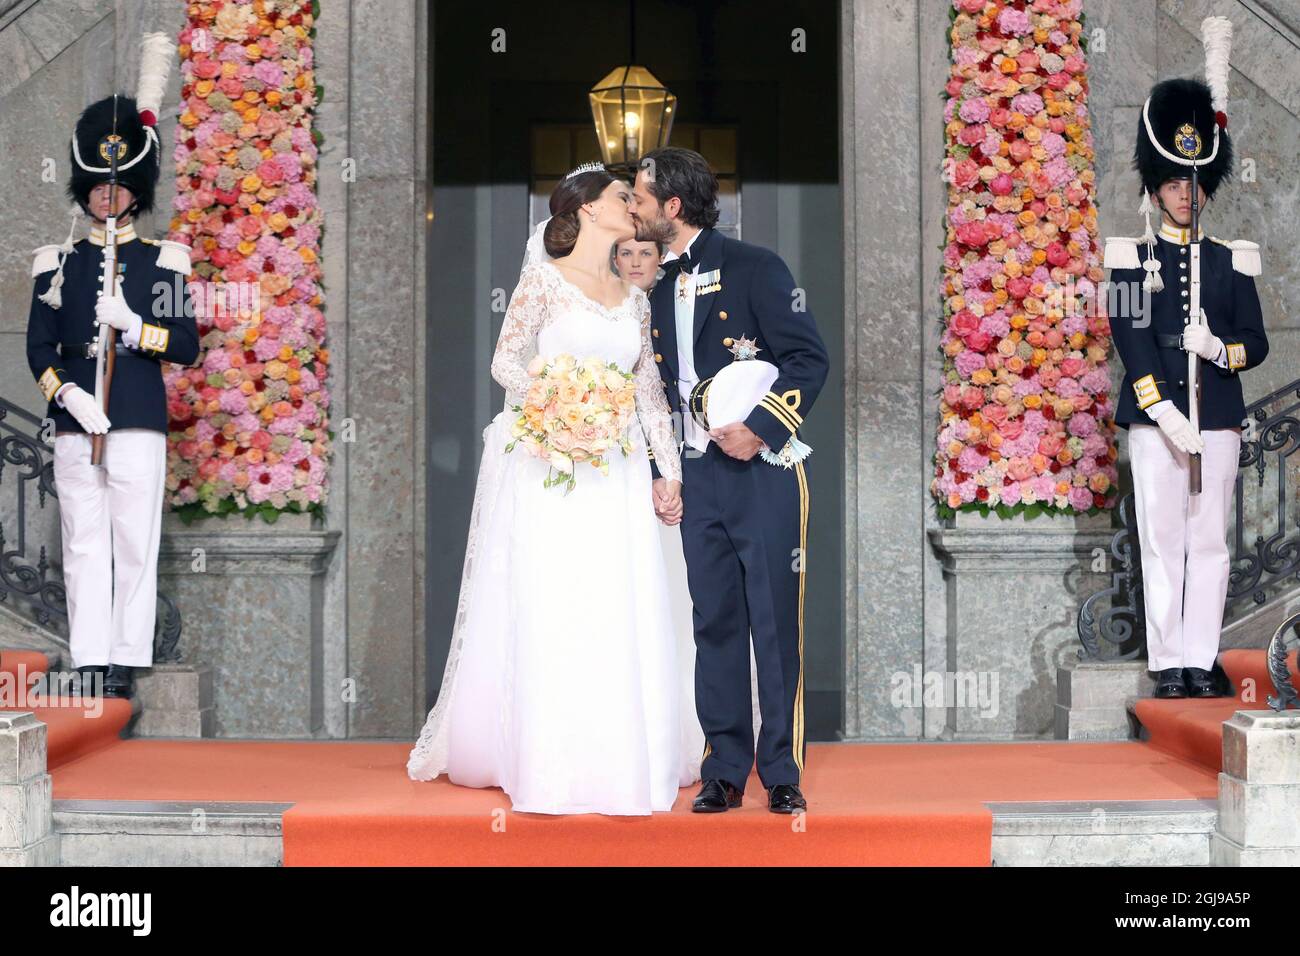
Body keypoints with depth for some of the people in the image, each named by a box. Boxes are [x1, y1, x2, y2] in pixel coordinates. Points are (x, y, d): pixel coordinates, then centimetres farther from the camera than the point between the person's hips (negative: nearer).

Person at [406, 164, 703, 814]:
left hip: (616, 473, 5)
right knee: (545, 610, -5)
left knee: (620, 613, 2)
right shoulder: (544, 280, -1)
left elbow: (650, 391, 15)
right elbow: (505, 362, -6)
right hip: (548, 465, -5)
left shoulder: (635, 298, 15)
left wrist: (671, 473, 8)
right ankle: (548, 767, 0)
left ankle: (615, 756, 11)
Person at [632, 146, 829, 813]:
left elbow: (810, 358, -9)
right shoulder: (658, 288, 15)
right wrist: (659, 470, 12)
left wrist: (759, 429, -16)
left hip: (763, 468, -6)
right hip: (697, 476, 6)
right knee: (714, 623, 6)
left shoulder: (753, 269, -5)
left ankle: (782, 772, 5)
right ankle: (724, 770, 11)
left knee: (775, 622, -3)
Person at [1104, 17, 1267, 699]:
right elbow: (1130, 337, -6)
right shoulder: (1133, 259, 4)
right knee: (1162, 541, -2)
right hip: (1155, 417, -2)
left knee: (1210, 542, 3)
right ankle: (1167, 663, 1)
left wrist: (1221, 350, -14)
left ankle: (1201, 662, 7)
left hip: (1219, 418, 2)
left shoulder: (1231, 262, 11)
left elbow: (1258, 342, 10)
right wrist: (1164, 411, -16)